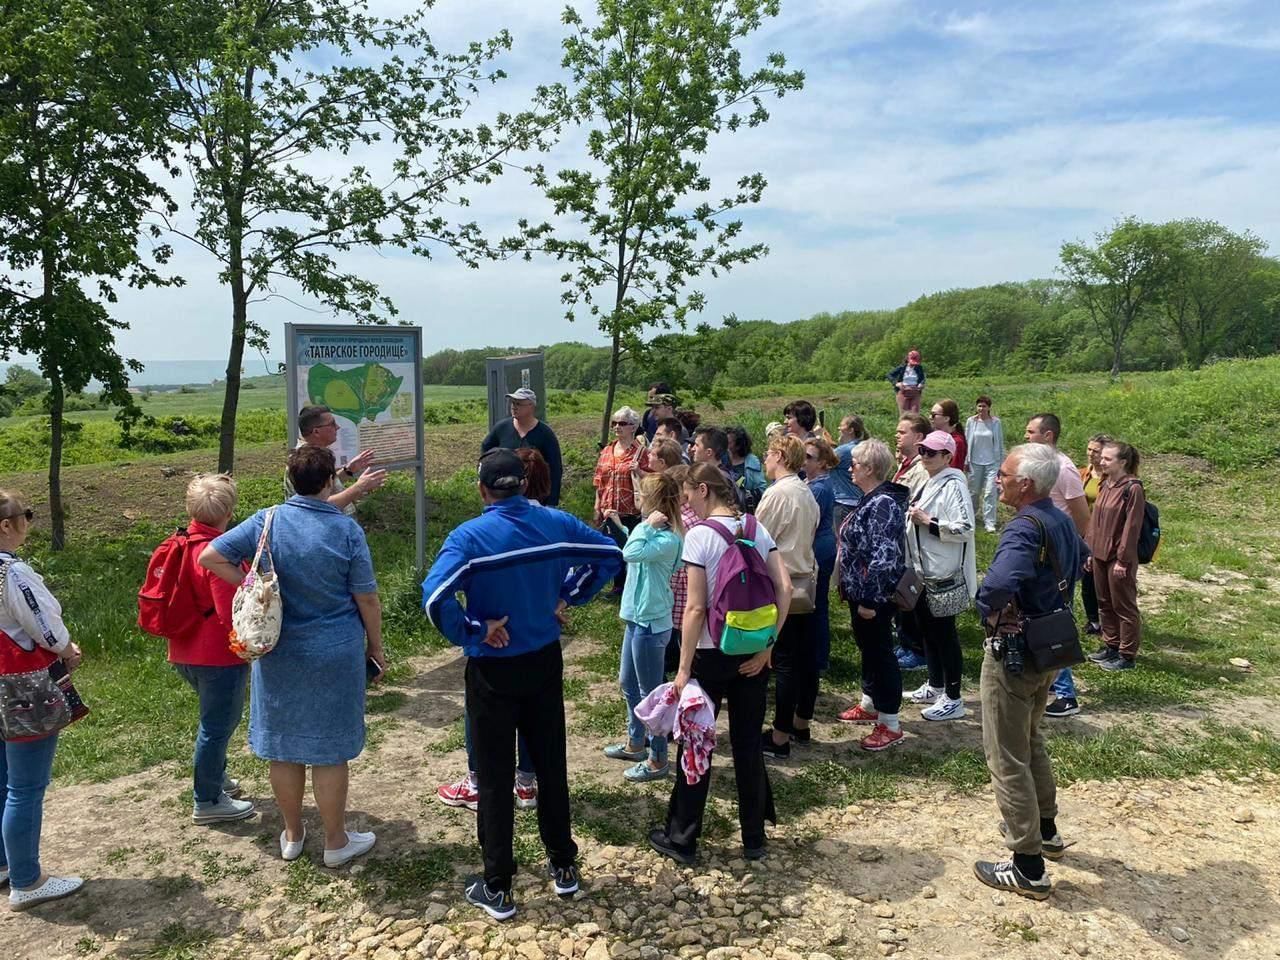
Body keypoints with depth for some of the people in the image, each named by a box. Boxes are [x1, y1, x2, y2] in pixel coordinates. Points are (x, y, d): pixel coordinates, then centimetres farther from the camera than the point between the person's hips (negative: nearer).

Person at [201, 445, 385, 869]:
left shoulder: (267, 521, -7)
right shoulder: (347, 529, -14)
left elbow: (210, 557, -5)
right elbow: (366, 598, -9)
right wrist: (375, 645, 4)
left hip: (278, 654, 3)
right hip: (333, 655, -3)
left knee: (283, 745, 17)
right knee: (328, 750, 9)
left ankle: (292, 835, 33)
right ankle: (336, 842, 23)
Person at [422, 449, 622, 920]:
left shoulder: (469, 536, -20)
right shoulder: (555, 523, -6)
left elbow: (435, 599, -32)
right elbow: (611, 554, 5)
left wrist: (473, 633, -17)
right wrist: (567, 597, 5)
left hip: (493, 670, -4)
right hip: (545, 661, 4)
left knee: (495, 778, 9)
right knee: (551, 764, 18)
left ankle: (497, 888, 21)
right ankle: (563, 867, 32)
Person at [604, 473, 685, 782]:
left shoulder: (668, 539, -24)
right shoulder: (653, 532, 3)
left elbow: (631, 553, -36)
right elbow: (630, 552, 4)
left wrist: (647, 525, -27)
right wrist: (647, 525, 2)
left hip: (651, 624, -10)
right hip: (637, 618, 10)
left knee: (649, 692, 4)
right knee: (628, 684, 23)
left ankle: (658, 760, 19)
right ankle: (635, 743, 42)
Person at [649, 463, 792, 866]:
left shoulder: (700, 534, -14)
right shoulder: (757, 528, 2)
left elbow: (695, 608, -17)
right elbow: (784, 588, -5)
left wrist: (684, 668, -12)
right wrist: (767, 646, -3)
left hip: (712, 653, -5)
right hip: (752, 651, 5)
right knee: (748, 743, 15)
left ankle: (681, 839, 21)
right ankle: (754, 839, 26)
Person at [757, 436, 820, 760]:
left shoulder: (778, 493, -16)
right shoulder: (807, 493, 10)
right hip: (806, 581, 8)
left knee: (784, 660, -4)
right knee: (805, 655, 14)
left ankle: (780, 738, 2)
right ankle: (801, 723, 28)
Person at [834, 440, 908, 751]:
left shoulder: (883, 504, -22)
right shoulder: (872, 499, 10)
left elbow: (884, 557, -27)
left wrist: (869, 599, -26)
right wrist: (852, 590, 21)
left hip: (874, 596, -10)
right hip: (861, 591, 10)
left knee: (879, 652, -1)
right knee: (867, 647, 21)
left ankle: (890, 725, 9)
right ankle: (870, 704, 38)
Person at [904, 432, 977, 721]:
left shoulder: (953, 486, -16)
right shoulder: (930, 484, 13)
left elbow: (965, 529, -25)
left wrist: (927, 521, -22)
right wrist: (914, 517, 10)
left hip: (943, 574, -10)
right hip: (923, 570, 10)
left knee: (945, 633, -1)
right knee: (928, 630, 18)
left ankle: (953, 700, 9)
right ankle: (935, 687, 32)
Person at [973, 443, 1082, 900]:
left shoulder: (1025, 528, -26)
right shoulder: (1062, 522, 4)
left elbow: (998, 583, -45)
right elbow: (1077, 567, 23)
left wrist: (991, 615, -24)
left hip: (1013, 654, -9)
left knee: (1007, 758, 2)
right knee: (1030, 741, 27)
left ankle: (1028, 868, 10)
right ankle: (1045, 830, 42)